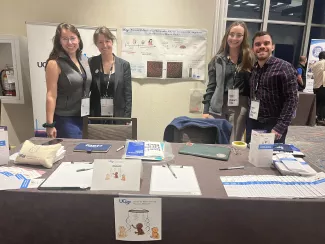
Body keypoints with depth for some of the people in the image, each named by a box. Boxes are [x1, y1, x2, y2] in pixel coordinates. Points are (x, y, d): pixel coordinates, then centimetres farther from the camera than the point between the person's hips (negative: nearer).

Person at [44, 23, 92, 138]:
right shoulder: (55, 63, -12)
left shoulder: (84, 60, 6)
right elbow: (51, 96, -14)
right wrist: (50, 124, -16)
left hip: (85, 117, 6)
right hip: (65, 119, -6)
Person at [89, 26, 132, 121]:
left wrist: (126, 119, -6)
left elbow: (128, 95, 0)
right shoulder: (91, 63, 1)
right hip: (95, 116, 0)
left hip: (117, 116, 0)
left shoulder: (124, 65, 0)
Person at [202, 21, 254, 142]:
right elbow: (211, 86, 4)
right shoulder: (218, 59, 5)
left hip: (240, 106, -1)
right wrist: (206, 110, 0)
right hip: (218, 106, 1)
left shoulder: (249, 59, 2)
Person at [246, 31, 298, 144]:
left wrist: (280, 127, -19)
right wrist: (249, 123, 2)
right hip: (252, 124, 5)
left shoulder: (284, 67, -7)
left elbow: (292, 99, -12)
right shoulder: (253, 69, 8)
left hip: (273, 126, -5)